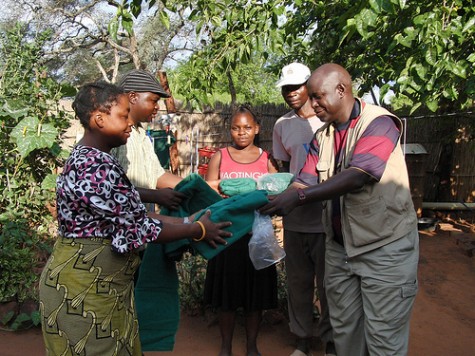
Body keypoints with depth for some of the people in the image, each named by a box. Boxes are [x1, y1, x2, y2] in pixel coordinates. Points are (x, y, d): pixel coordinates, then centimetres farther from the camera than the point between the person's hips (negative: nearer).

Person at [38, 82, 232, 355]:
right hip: (83, 287, -10)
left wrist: (185, 222, 5)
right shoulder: (96, 168, -25)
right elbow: (138, 229, -22)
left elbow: (131, 214, 7)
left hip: (99, 282, 10)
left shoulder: (88, 159, 7)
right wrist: (199, 230, -10)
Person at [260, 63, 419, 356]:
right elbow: (306, 181, 1)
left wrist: (299, 197, -34)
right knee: (343, 331, 16)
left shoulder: (379, 122, -16)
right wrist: (276, 201, -17)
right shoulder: (323, 136, 7)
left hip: (385, 247, -6)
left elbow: (357, 176, -29)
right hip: (341, 246, 7)